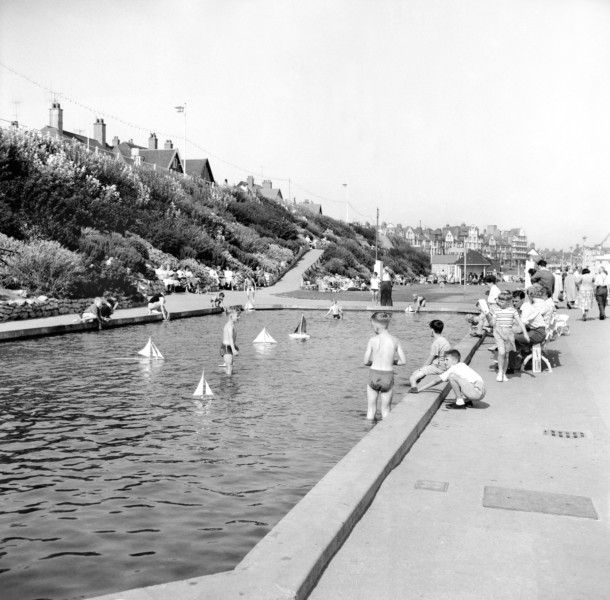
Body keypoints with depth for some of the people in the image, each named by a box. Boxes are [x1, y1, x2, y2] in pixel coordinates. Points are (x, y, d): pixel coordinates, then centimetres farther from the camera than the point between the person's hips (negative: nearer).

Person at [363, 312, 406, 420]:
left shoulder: (373, 340, -10)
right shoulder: (395, 340, -4)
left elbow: (366, 361, -5)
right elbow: (403, 361, 1)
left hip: (374, 376, -1)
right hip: (388, 376, 1)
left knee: (371, 409, 15)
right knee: (386, 409, 17)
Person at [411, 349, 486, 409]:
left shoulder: (453, 369, -4)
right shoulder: (462, 365, 22)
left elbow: (436, 380, -3)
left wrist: (419, 390, 0)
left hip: (477, 392, -10)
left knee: (452, 376, -18)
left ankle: (460, 403, -12)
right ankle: (467, 401, 14)